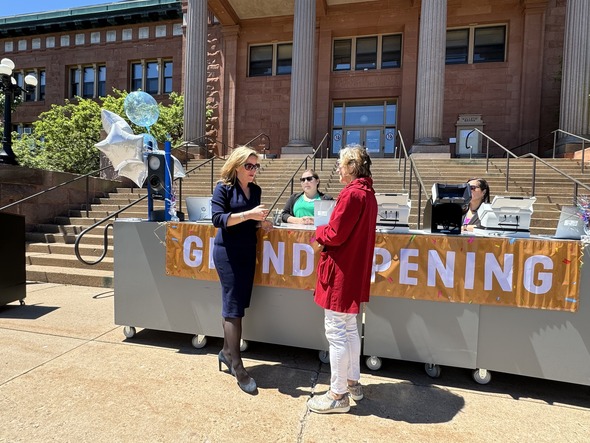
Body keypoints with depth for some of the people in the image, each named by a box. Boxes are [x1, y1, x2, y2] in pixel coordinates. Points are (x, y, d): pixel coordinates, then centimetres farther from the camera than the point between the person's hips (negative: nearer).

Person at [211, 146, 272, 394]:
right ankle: (236, 365, 7)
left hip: (248, 251, 6)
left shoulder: (256, 190, 10)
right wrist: (248, 214, -26)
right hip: (227, 252, -6)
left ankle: (227, 351, 30)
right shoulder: (223, 188, -7)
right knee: (234, 306, -3)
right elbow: (218, 219, -18)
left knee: (235, 303, 13)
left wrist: (262, 223, -3)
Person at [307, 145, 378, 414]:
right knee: (349, 329, 20)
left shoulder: (352, 194, -19)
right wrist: (326, 236, 4)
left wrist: (318, 232, 0)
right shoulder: (368, 193, 11)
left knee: (336, 333, 3)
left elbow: (334, 234, -20)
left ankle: (338, 395, 18)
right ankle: (353, 382, 35)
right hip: (356, 270, 10)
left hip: (341, 272, -10)